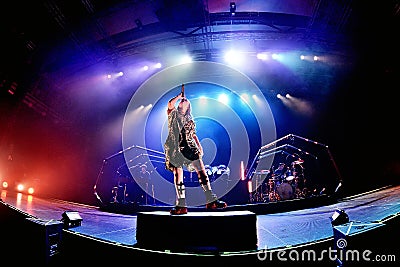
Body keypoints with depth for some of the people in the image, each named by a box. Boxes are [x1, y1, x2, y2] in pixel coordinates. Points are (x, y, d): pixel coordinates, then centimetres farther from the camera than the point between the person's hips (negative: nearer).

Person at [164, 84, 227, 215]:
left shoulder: (190, 119, 22)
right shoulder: (173, 114, 15)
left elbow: (193, 134, 19)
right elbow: (170, 104, -6)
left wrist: (199, 146, 5)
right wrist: (179, 96, 11)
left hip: (189, 146, 2)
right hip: (175, 148, -2)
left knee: (201, 169, -8)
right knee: (178, 172, -6)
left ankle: (211, 200, -6)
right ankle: (181, 205, -3)